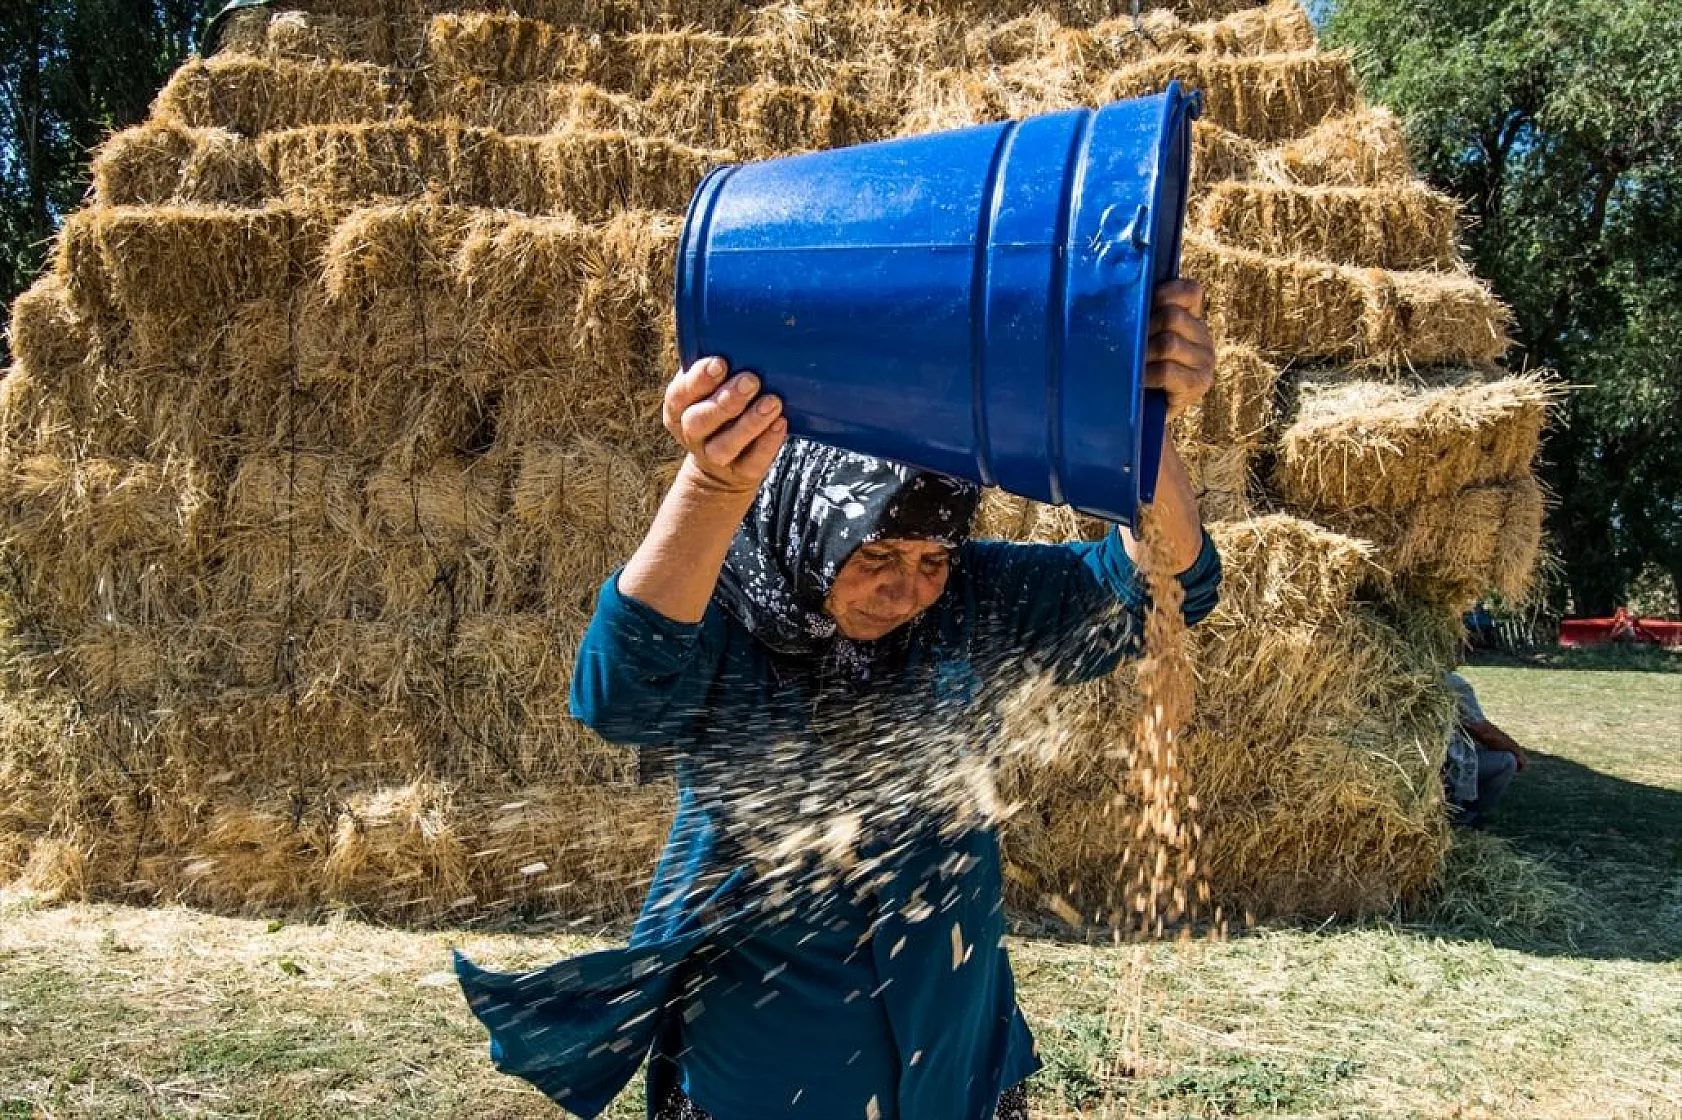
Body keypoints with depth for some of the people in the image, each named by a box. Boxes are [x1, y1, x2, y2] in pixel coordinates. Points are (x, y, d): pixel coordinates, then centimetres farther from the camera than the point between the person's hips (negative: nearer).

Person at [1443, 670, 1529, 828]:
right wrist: (1518, 750, 7)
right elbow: (1484, 731, -10)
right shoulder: (1456, 685, -13)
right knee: (1507, 761, 5)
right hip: (1445, 767, -9)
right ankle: (1465, 818, 9)